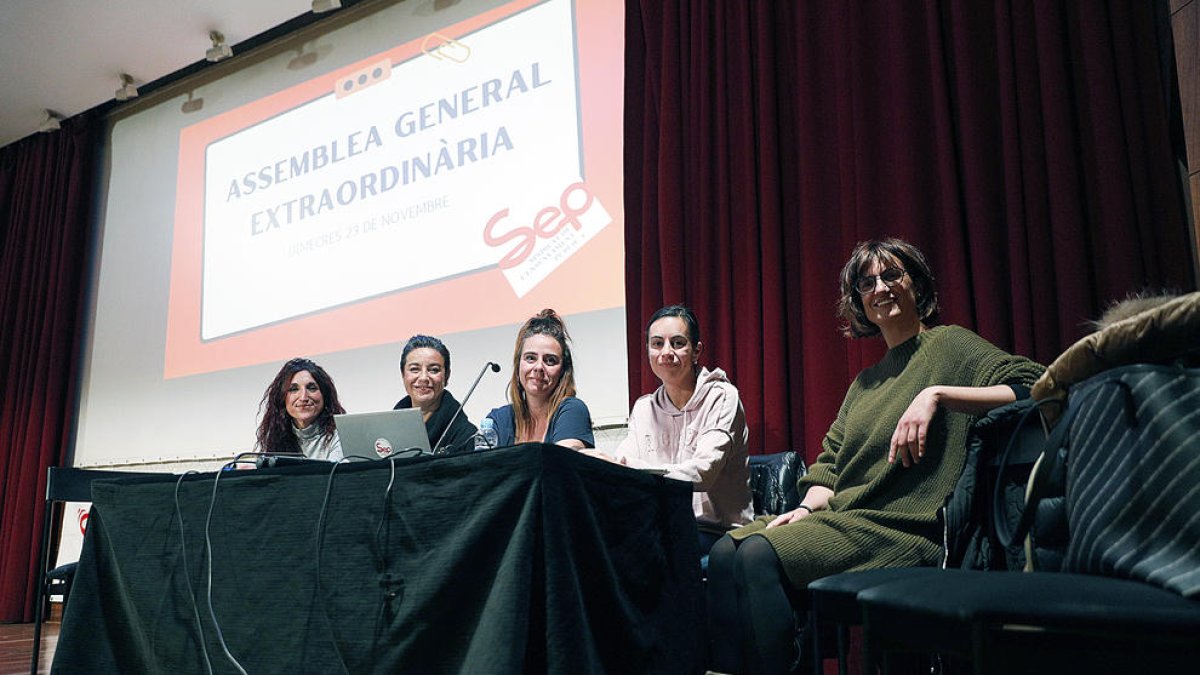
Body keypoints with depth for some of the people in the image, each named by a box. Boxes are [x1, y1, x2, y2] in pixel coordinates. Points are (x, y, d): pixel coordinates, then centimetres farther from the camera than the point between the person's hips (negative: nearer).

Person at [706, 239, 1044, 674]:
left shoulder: (948, 345, 4)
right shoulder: (864, 382, 24)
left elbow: (1030, 387, -12)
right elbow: (829, 463, 19)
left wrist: (937, 395, -21)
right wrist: (806, 508, 0)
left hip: (902, 525, -7)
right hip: (844, 518, 7)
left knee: (760, 555, -26)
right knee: (725, 552, -13)